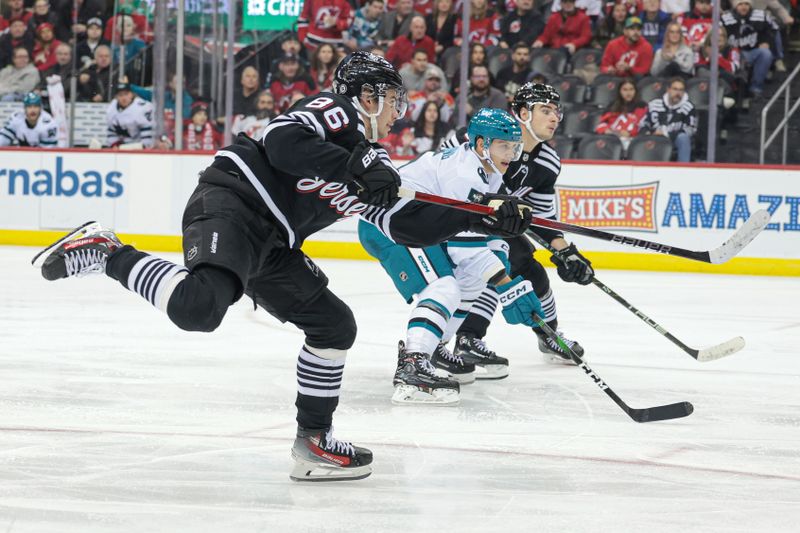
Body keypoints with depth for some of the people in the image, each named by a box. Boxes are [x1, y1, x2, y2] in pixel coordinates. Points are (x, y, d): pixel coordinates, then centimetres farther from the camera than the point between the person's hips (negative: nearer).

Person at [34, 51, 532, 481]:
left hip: (271, 248, 10)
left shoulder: (373, 160, 24)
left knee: (336, 325, 11)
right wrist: (354, 167, -21)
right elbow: (282, 139, -19)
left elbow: (409, 224, 20)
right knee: (199, 306, -36)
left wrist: (484, 219, 14)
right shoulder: (336, 111, -1)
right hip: (231, 206, -10)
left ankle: (313, 441, 18)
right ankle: (106, 253, -16)